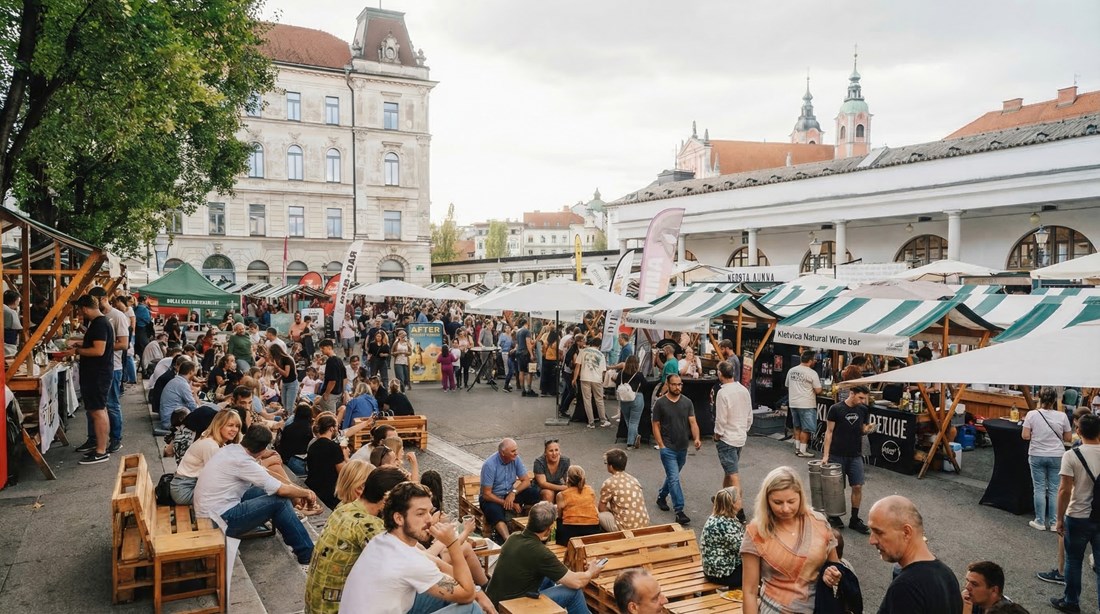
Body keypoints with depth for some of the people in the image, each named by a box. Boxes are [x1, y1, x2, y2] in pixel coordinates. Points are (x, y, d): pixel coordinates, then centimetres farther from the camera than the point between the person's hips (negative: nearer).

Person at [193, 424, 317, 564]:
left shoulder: (231, 449, 3)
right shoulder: (242, 461, -22)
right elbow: (282, 490, -19)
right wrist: (306, 493, 0)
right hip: (220, 519, -9)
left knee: (266, 490, 9)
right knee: (280, 501, -11)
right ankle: (307, 553, -1)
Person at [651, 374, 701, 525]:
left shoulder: (687, 402, 2)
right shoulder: (660, 403, -7)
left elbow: (693, 422, -3)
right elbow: (656, 426, -3)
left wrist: (696, 438, -20)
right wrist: (661, 445, -10)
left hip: (683, 448, 5)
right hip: (668, 448, -4)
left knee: (672, 476, 20)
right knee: (674, 478, -11)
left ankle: (661, 497, 42)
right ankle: (679, 511, -10)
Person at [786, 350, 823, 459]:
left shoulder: (791, 371, 5)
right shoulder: (812, 373, -14)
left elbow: (788, 386, 15)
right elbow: (818, 391, -12)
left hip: (793, 403, 7)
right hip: (806, 405, -7)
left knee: (797, 427, 18)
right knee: (806, 428, 2)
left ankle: (797, 448, 22)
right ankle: (802, 450, 5)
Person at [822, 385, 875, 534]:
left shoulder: (863, 410, 3)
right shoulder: (836, 409, -9)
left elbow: (862, 431, 13)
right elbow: (829, 431, -6)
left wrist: (867, 429, -12)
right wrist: (826, 454, -10)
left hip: (855, 456, 4)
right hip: (837, 455, -4)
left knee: (858, 487, -1)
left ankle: (854, 520, 13)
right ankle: (833, 516, 24)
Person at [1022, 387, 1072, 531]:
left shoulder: (1032, 415, -10)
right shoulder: (1062, 416, -7)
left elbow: (1025, 436, -11)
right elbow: (1068, 438, 0)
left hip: (1037, 456, -1)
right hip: (1057, 457, 1)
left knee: (1039, 489, 7)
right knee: (1054, 490, 9)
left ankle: (1040, 522, 12)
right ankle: (1054, 522, 15)